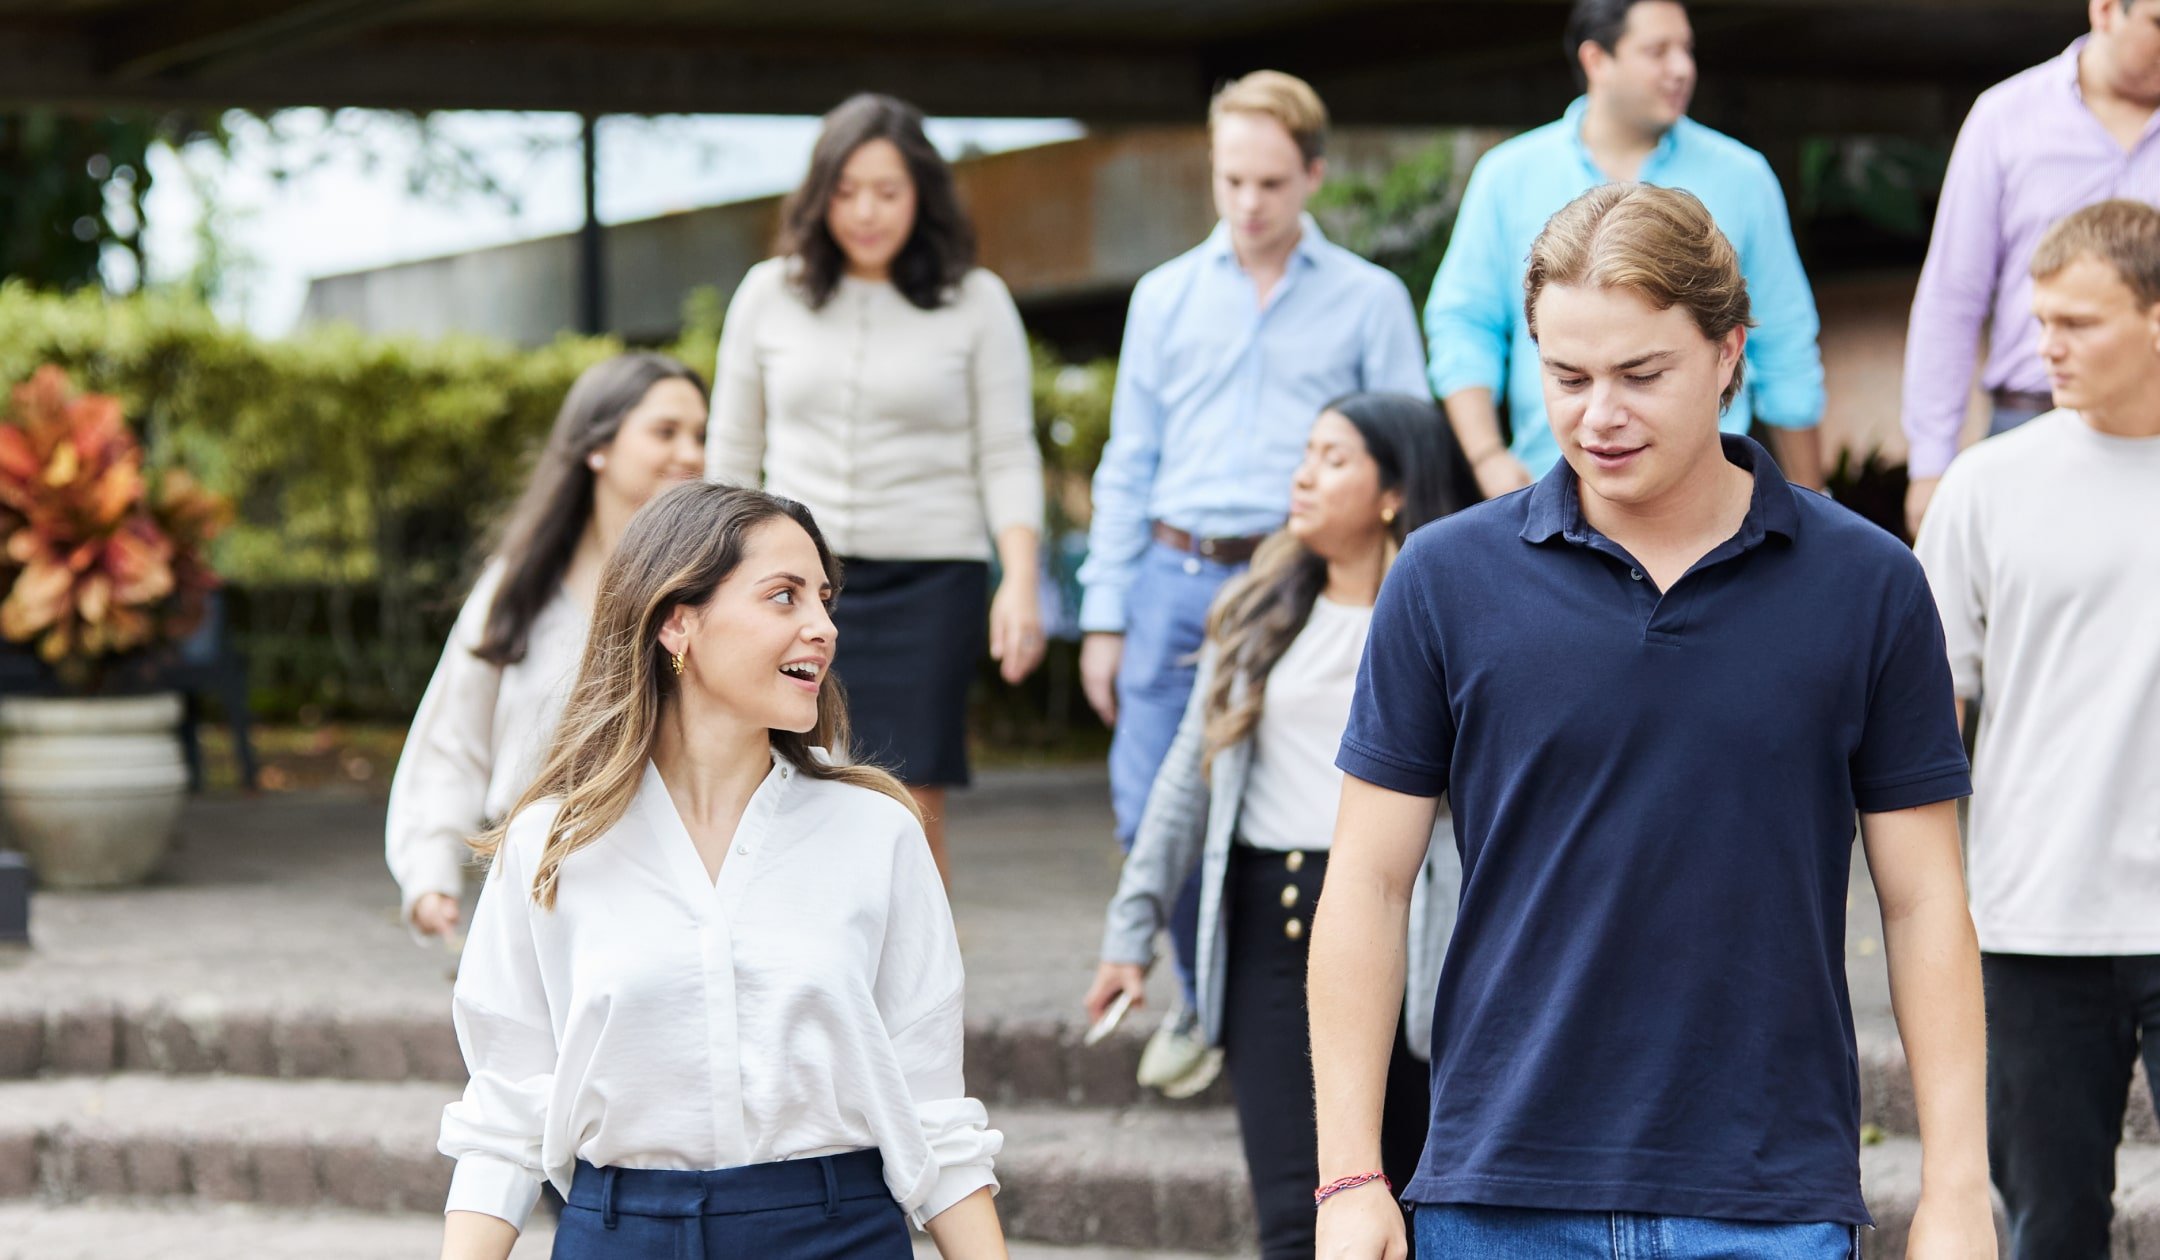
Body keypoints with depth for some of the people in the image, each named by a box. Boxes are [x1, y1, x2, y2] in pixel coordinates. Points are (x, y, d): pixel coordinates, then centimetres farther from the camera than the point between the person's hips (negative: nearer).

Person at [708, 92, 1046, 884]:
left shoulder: (976, 303, 3)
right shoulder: (769, 294, 9)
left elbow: (1007, 458, 2)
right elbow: (731, 454, 15)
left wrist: (1021, 581, -10)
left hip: (927, 580, -2)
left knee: (912, 812, -6)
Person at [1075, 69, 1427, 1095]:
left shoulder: (1369, 301, 6)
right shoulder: (1167, 297, 13)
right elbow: (1128, 465, 15)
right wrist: (1104, 615, 9)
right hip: (1177, 579, 3)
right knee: (1152, 813, -2)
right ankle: (1206, 1002, 21)